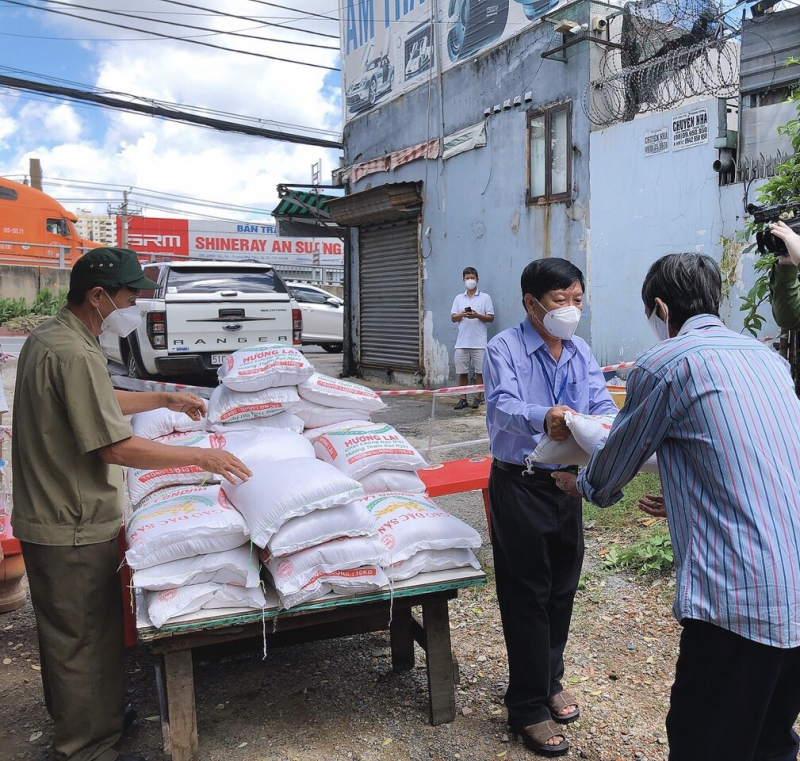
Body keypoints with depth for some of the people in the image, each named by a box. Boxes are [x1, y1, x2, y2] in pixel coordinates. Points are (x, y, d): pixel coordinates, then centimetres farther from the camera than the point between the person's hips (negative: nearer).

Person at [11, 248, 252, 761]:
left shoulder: (47, 337, 8)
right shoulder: (75, 355, -26)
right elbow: (116, 448, -27)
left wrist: (166, 400, 18)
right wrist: (202, 457, -21)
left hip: (48, 517, 11)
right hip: (74, 528, -11)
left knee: (64, 630, 26)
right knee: (88, 638, 4)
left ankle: (71, 713, 46)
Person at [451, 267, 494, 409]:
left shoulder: (485, 297, 5)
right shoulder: (459, 298, 14)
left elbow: (491, 317, 1)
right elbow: (453, 317, 10)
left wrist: (477, 315, -15)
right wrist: (461, 315, -11)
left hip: (479, 342, -3)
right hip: (462, 342, 3)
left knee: (479, 371, -1)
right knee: (462, 372, 4)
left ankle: (477, 398, 7)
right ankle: (463, 399, 11)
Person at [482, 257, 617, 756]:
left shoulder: (581, 353, 5)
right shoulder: (505, 348, -13)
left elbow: (602, 403, -6)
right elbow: (502, 405, -29)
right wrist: (543, 419, -50)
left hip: (567, 482, 6)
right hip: (520, 485, -6)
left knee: (562, 589, 17)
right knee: (526, 595, 2)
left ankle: (550, 680, 39)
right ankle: (528, 707, 19)